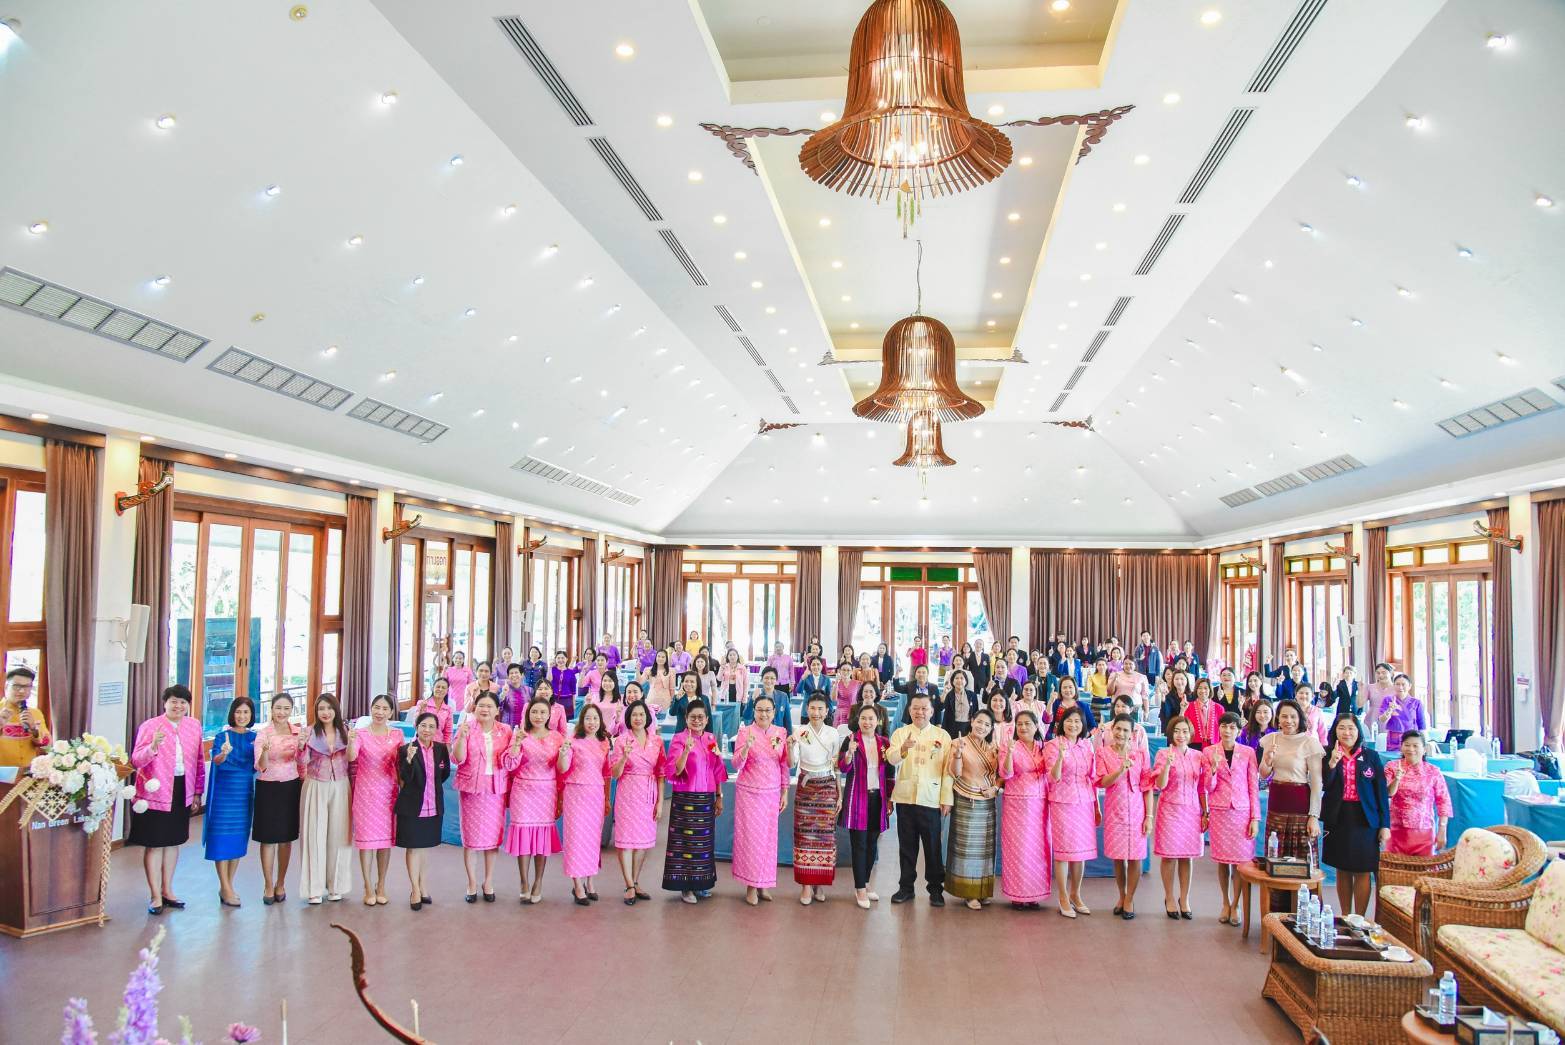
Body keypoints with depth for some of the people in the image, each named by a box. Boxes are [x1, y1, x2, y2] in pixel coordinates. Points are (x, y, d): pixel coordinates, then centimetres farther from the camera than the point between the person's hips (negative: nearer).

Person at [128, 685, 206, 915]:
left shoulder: (194, 726, 5)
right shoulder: (149, 726, -7)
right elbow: (136, 761, -13)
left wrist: (197, 793, 13)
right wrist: (154, 746, -32)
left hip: (182, 793, 5)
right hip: (155, 793, -4)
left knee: (173, 842, 15)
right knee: (155, 844, 1)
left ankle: (167, 891, 28)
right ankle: (155, 896, 11)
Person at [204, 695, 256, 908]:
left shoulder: (254, 737, 7)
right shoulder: (222, 736, -5)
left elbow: (256, 767, 10)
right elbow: (216, 760, -21)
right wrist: (223, 753, -42)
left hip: (245, 791, 5)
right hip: (224, 790, -4)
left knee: (240, 838, 9)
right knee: (223, 838, -4)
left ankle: (227, 886, 21)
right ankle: (226, 889, 2)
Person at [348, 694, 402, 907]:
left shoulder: (397, 735, 4)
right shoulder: (361, 734, -5)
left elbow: (400, 764, 9)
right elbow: (351, 757, -22)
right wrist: (351, 741, -40)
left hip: (388, 792, 3)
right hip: (366, 792, -3)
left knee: (386, 838, 8)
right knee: (366, 837, 0)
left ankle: (381, 885, 21)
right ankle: (368, 888, 10)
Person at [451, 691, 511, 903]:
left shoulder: (506, 731, 3)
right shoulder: (466, 728, -3)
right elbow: (457, 759, -8)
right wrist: (462, 737, -22)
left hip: (496, 788, 2)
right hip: (471, 788, -2)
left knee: (493, 835, 6)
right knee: (471, 836, 5)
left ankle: (488, 882, 21)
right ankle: (472, 883, 18)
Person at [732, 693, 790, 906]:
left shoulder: (781, 733, 3)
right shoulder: (744, 732, -7)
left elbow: (785, 765, 9)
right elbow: (736, 765, -11)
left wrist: (785, 792, 6)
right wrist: (746, 746, -28)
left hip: (772, 793, 3)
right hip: (749, 792, -3)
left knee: (768, 837, 8)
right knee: (750, 836, 0)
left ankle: (763, 884, 20)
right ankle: (751, 886, 10)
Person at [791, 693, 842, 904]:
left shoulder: (834, 733, 1)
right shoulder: (799, 732, -2)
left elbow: (838, 766, 6)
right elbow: (792, 763, -8)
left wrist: (840, 795, 4)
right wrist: (790, 745, -27)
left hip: (828, 788, 1)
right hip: (805, 788, -1)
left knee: (825, 834, 1)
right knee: (805, 835, -2)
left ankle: (820, 883, 14)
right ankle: (806, 885, 5)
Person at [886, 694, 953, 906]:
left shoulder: (942, 735, 5)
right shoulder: (900, 733, 6)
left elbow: (947, 769, 2)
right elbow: (891, 759, -10)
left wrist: (946, 799, -4)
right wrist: (903, 748, -31)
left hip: (931, 799, -1)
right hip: (905, 798, 1)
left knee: (933, 846, 3)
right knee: (907, 845, 9)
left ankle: (936, 889, 15)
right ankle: (906, 887, 20)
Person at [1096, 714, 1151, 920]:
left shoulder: (1140, 753, -1)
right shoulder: (1103, 752, -1)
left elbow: (1147, 787, -1)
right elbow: (1103, 782, -11)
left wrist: (1149, 816, -4)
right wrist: (1121, 770, -28)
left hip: (1137, 810, 0)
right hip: (1114, 810, 0)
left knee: (1135, 857, 1)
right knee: (1118, 857, 9)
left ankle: (1129, 900, 17)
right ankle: (1121, 896, 28)